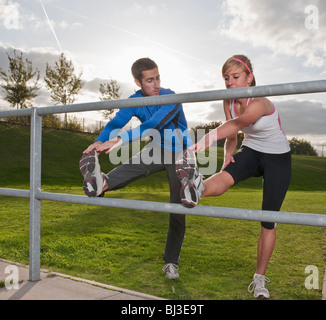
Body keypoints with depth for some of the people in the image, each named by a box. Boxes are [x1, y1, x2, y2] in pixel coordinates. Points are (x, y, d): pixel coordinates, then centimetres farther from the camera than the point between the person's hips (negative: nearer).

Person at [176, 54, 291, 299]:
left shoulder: (259, 104, -31)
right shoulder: (229, 102, -9)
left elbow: (235, 125, -49)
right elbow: (232, 135, 1)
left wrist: (201, 144, -64)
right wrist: (228, 154, -21)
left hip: (278, 159, -5)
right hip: (251, 152, 5)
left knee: (269, 221, -2)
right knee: (226, 177, -33)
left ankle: (260, 279, 12)